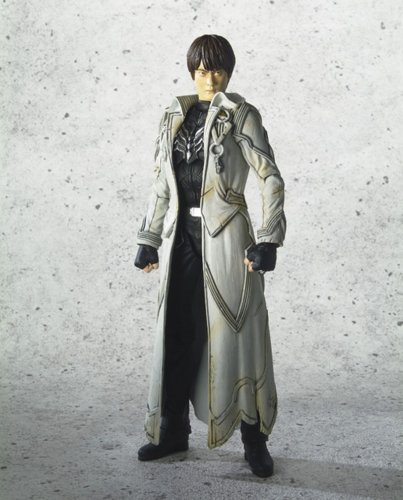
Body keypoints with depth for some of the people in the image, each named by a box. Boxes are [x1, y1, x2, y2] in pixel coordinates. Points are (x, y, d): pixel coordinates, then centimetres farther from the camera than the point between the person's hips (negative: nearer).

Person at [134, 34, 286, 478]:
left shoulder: (241, 116, -1)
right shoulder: (173, 118, 12)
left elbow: (270, 180, -5)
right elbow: (161, 185, 15)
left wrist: (267, 240, -14)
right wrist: (148, 239, 12)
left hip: (225, 236, -4)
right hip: (181, 236, 5)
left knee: (235, 331, 1)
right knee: (177, 332, 9)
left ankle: (254, 439, 14)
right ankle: (173, 430, 24)